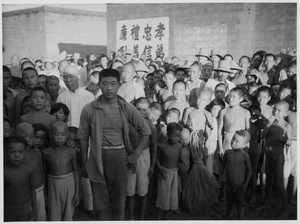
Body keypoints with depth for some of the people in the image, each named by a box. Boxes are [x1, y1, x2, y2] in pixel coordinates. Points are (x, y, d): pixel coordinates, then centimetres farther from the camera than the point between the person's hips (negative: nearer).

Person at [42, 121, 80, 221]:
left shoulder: (71, 152, -9)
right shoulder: (46, 153, -7)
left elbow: (75, 171, -1)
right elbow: (44, 172, 2)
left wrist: (77, 192, 0)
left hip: (69, 185, 0)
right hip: (53, 185, 1)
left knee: (68, 215, 10)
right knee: (54, 216, 8)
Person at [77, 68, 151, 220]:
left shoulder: (127, 108, -4)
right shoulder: (89, 109, -4)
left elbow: (145, 131, 3)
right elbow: (83, 137, 2)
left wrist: (136, 155, -3)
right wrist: (84, 162, 1)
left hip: (120, 158, 0)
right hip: (97, 160, 0)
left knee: (118, 203, 13)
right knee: (100, 204, 10)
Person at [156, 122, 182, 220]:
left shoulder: (180, 146, -5)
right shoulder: (162, 146, -15)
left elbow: (179, 158, 7)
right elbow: (157, 158, -3)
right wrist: (160, 167, -16)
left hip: (175, 173, 4)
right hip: (165, 173, -4)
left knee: (172, 195, 12)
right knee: (163, 195, 5)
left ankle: (166, 215, 31)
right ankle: (159, 216, 23)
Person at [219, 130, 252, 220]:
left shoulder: (244, 155, -17)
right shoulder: (228, 152, -8)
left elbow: (249, 170, -9)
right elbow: (223, 164, 7)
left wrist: (246, 184, -9)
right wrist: (220, 177, 12)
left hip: (239, 185, -3)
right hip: (229, 184, 3)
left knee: (239, 205, 12)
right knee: (229, 203, 21)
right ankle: (227, 217, 41)